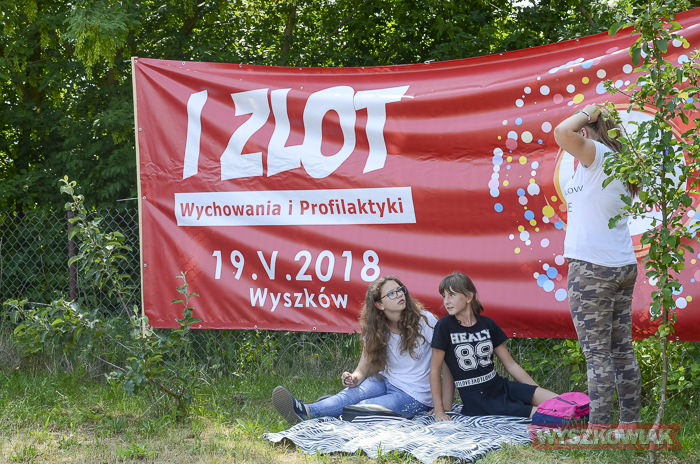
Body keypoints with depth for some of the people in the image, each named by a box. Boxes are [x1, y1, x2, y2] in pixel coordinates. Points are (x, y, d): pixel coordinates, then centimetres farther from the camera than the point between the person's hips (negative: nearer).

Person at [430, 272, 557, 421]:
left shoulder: (487, 324, 7)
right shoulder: (445, 326, -5)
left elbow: (511, 365, 12)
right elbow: (435, 369, -1)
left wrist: (539, 391, 7)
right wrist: (439, 411, -4)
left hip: (502, 388, 5)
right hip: (477, 402, -5)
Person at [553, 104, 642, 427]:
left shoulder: (599, 154, -9)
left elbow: (562, 133, -25)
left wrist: (585, 113, -8)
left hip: (593, 267, -9)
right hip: (624, 266, 9)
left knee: (597, 353, -7)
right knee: (622, 350, 12)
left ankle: (598, 429, -5)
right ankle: (632, 423, 15)